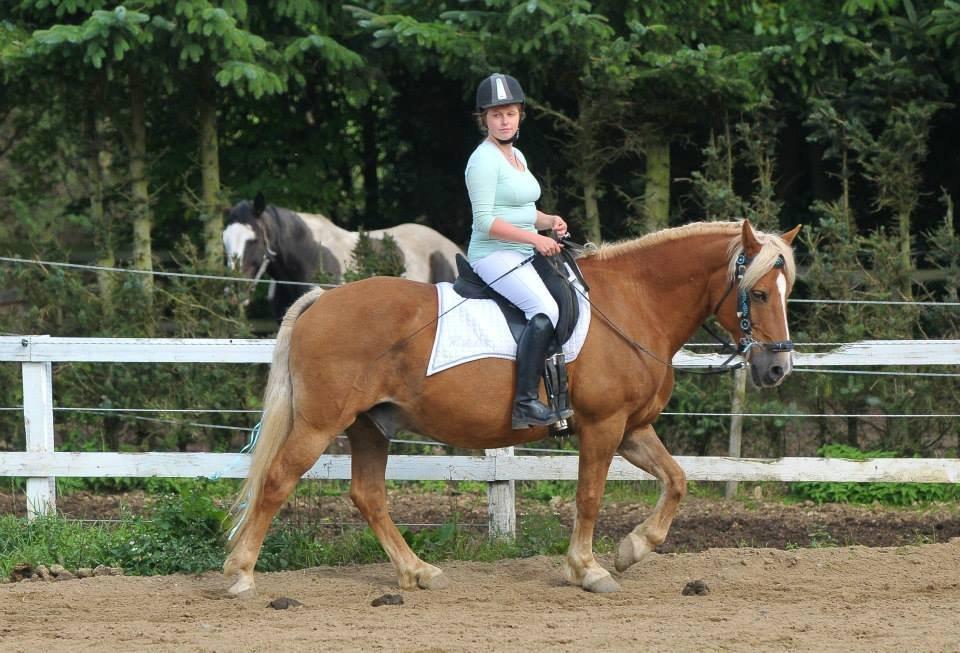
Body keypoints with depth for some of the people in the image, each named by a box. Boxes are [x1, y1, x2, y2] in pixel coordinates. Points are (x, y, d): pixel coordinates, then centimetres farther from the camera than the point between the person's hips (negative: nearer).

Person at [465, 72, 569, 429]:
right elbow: (486, 222, -19)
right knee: (545, 310, -30)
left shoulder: (517, 157, 16)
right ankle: (526, 401, -33)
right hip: (494, 255, -10)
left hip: (524, 254, 10)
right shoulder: (484, 160, -13)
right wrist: (535, 238, -22)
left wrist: (549, 221, 7)